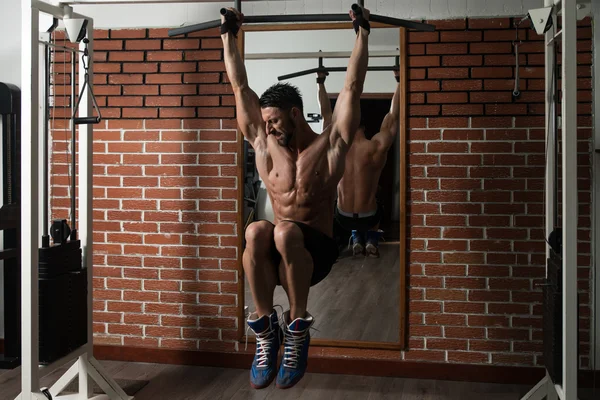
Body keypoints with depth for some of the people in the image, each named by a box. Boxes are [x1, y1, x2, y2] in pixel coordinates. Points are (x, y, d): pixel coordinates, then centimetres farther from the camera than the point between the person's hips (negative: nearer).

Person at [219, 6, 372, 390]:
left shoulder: (329, 146, 0)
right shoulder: (264, 145, 10)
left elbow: (352, 87, -3)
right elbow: (241, 88, 11)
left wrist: (362, 33, -2)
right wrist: (229, 35, 12)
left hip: (316, 251, -3)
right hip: (274, 253, 3)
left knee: (285, 233, -38)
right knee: (256, 231, -33)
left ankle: (298, 328, -20)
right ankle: (265, 331, -21)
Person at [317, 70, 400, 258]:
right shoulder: (377, 147, -17)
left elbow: (326, 114, 0)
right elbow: (393, 116, -9)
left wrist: (320, 82, 8)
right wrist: (399, 80, -2)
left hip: (343, 218, 1)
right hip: (368, 218, -1)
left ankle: (357, 240, 26)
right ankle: (371, 241, 24)